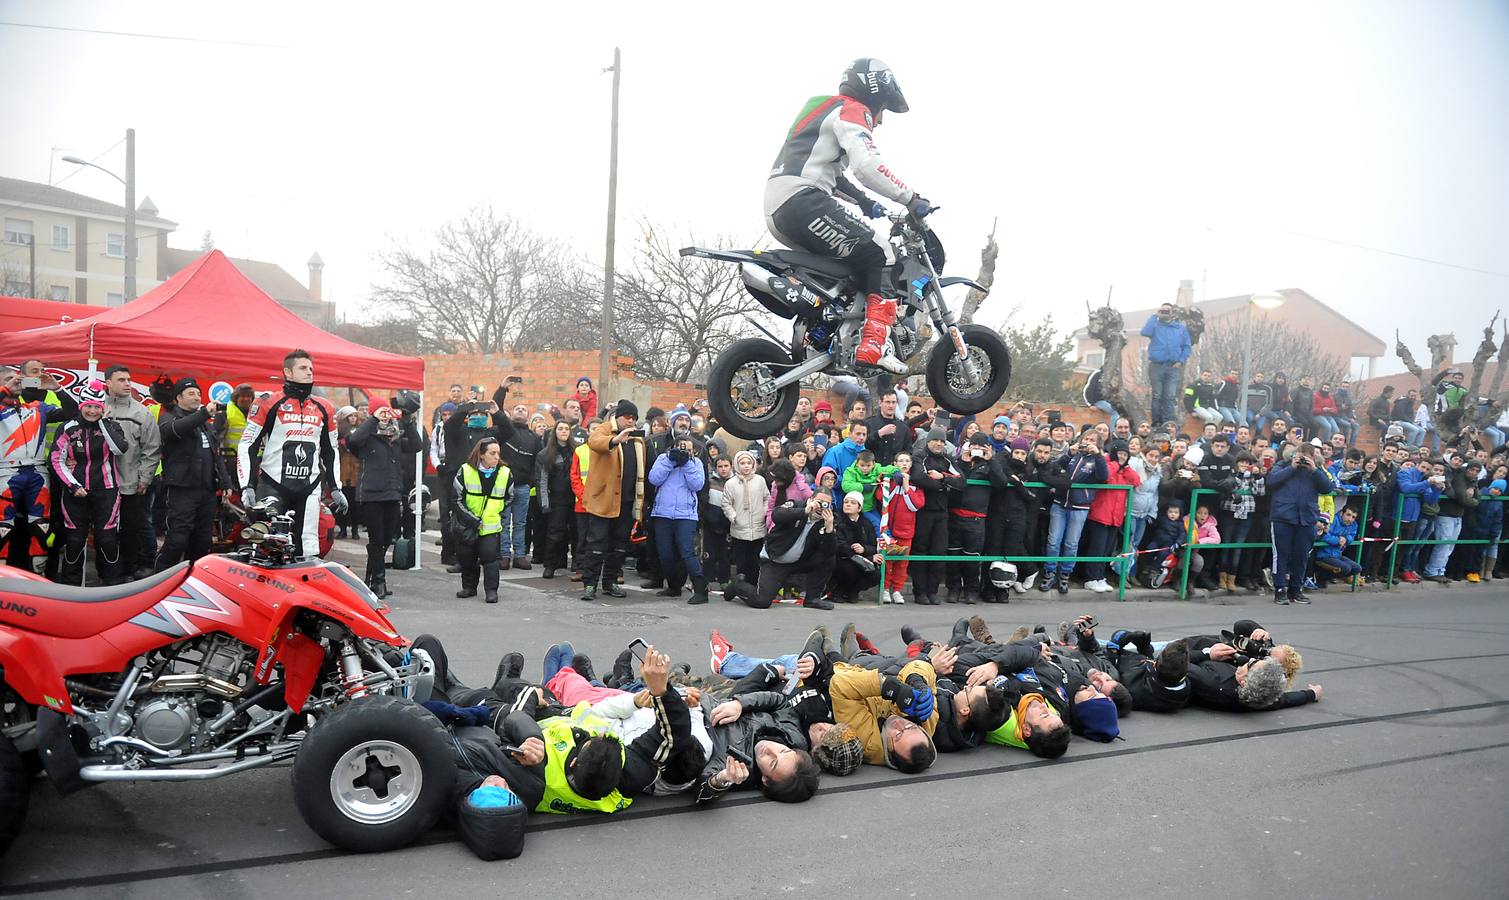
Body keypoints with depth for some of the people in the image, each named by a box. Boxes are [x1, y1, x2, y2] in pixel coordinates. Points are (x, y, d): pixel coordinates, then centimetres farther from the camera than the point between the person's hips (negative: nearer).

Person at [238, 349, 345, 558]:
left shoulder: (324, 408, 12)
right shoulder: (268, 404, -2)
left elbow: (330, 451, 19)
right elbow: (247, 445, -2)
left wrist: (335, 488, 15)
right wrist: (246, 486, -10)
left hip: (309, 489, 4)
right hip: (273, 487, -4)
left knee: (308, 548, 2)